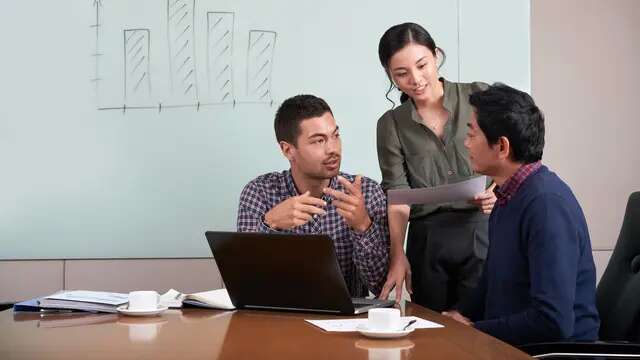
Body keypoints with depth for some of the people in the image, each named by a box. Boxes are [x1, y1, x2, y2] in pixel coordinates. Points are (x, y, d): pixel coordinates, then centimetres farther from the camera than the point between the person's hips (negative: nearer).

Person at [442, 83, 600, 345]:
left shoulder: (547, 204, -20)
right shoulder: (509, 195, 10)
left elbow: (553, 322, -25)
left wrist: (473, 330, -14)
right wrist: (463, 315, 4)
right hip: (507, 341, 8)